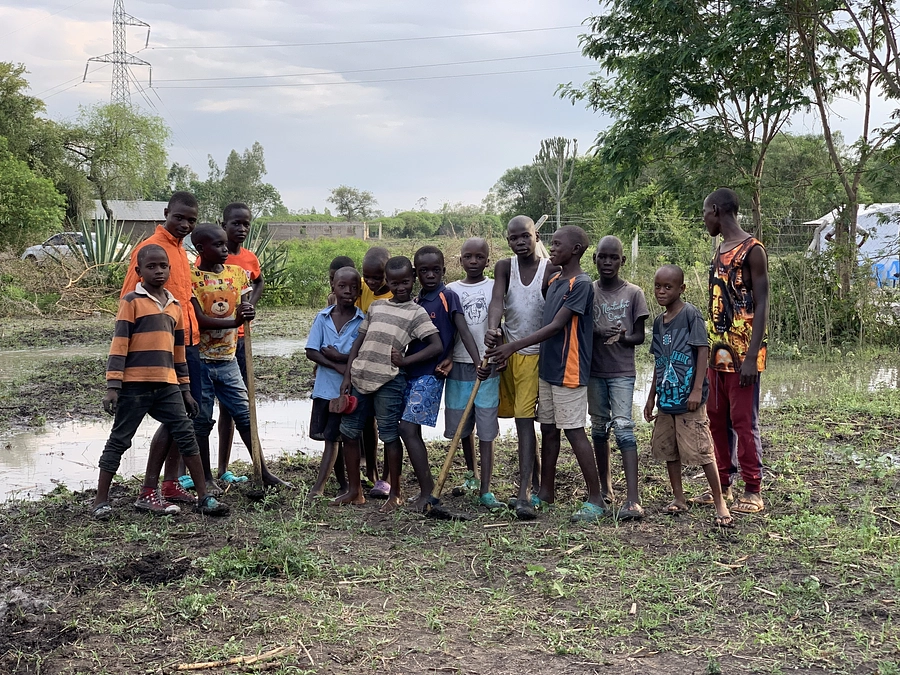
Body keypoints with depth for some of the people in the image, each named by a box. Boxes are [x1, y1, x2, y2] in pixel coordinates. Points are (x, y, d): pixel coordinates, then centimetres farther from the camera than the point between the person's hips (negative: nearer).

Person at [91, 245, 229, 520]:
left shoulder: (175, 306, 15)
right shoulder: (132, 301, -3)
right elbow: (119, 345, -7)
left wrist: (185, 389, 20)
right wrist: (113, 386, -12)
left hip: (167, 385, 5)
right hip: (134, 384, -5)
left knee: (185, 435, 1)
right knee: (119, 440, 2)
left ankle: (203, 497, 7)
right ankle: (100, 502, 10)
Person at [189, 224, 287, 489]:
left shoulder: (237, 273, 6)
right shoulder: (191, 276, -9)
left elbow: (245, 310, 9)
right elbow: (199, 320, -17)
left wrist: (247, 312, -16)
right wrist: (235, 320, -29)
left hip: (228, 359, 4)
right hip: (200, 359, -4)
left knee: (245, 416, 8)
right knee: (201, 422, 5)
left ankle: (264, 472, 14)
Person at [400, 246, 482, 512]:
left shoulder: (448, 296, -6)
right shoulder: (415, 301, 14)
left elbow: (463, 331, -13)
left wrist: (479, 362, -24)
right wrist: (401, 358, -3)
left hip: (431, 374, -7)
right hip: (411, 372, 7)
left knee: (408, 428, -14)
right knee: (412, 431, 8)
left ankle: (427, 491, -7)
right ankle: (426, 487, 18)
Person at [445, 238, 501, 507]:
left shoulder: (494, 288, 1)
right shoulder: (451, 290, 8)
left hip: (487, 366, -3)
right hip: (458, 366, 3)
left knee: (486, 430, -3)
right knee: (462, 426, 11)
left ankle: (485, 490, -2)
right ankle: (471, 474, 34)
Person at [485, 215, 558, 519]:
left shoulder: (552, 271, -9)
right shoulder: (504, 267, 0)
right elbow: (497, 300, -17)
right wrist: (492, 329, -36)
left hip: (536, 354, -4)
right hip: (507, 351, 4)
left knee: (524, 420, -13)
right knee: (523, 419, 14)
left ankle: (524, 493, -16)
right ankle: (536, 483, 28)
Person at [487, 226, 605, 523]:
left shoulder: (581, 284, -14)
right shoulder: (553, 281, 13)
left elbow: (556, 326, -19)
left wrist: (514, 346, -22)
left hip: (569, 371, -8)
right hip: (547, 368, 9)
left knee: (574, 431, -6)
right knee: (548, 430, 13)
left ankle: (595, 499, 0)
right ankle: (546, 492, 23)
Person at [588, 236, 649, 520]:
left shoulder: (633, 293, -1)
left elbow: (639, 336, 1)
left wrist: (622, 337, -21)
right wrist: (601, 333, -18)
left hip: (622, 372, -3)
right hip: (594, 370, 3)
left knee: (623, 426, -14)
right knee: (599, 427, 12)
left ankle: (633, 499, -21)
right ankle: (605, 486, 28)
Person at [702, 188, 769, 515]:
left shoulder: (752, 250, -10)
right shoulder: (719, 251, 15)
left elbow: (761, 305, -14)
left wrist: (752, 356, -20)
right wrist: (708, 347, 15)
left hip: (742, 353, -8)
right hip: (717, 351, 8)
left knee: (743, 421, -4)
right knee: (717, 420, 11)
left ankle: (753, 491, 3)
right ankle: (722, 485, 19)